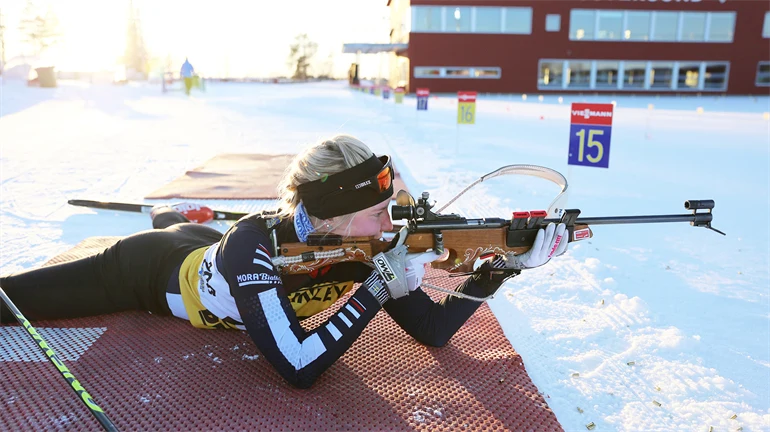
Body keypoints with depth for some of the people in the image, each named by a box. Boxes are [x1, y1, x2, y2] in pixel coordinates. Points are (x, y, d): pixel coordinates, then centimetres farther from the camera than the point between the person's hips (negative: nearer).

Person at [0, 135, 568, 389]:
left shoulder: (363, 244, -27)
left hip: (201, 249, 4)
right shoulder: (253, 244, -43)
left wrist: (500, 269, -37)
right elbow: (297, 368, -48)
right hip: (149, 270, -4)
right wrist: (379, 286, -48)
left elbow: (432, 330, -24)